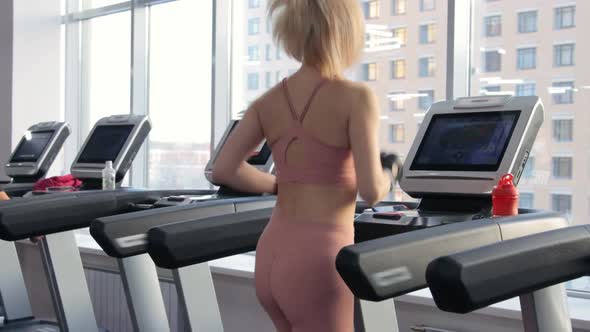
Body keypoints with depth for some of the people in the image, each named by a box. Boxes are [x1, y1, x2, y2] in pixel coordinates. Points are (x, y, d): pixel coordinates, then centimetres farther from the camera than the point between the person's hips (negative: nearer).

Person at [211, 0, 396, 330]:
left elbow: (224, 169, 2)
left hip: (271, 257, 7)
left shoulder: (269, 102, 6)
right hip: (318, 262, -7)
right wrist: (386, 179, 7)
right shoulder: (356, 97, -11)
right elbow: (371, 191, -16)